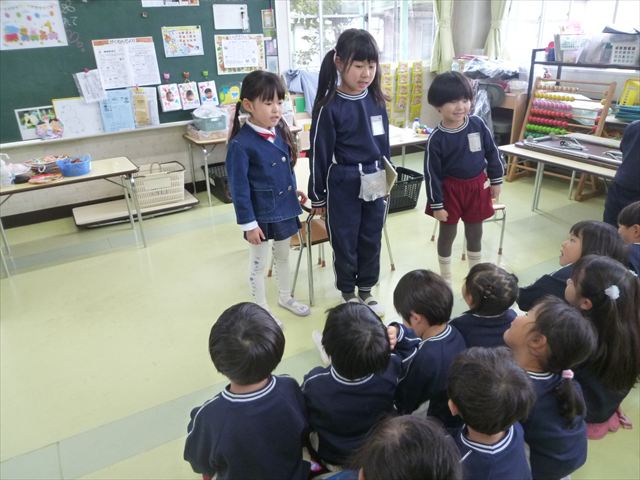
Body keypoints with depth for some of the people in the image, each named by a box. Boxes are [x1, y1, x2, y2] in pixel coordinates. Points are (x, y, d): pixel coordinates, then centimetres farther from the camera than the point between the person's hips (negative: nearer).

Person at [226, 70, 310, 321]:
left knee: (283, 255, 24)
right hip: (260, 213, -7)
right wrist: (248, 223, -17)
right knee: (258, 264, 12)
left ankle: (285, 297, 45)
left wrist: (294, 190, 20)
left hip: (284, 207, 7)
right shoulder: (241, 144, -22)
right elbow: (239, 188, -19)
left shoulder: (281, 131, -2)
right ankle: (262, 311, 30)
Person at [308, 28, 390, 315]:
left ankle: (366, 289, 35)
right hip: (342, 184, -4)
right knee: (345, 241, 10)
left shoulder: (376, 100, 2)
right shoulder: (329, 106, -13)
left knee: (371, 238, 15)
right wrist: (318, 196, -4)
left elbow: (384, 143, 11)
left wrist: (387, 179, 15)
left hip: (375, 182, 5)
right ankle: (348, 292, 31)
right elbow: (319, 153, -8)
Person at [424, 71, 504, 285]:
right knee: (447, 233, 11)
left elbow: (492, 152, 3)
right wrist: (437, 204, -12)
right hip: (450, 188, -3)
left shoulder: (478, 124, -9)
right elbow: (432, 173, -14)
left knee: (475, 232, 18)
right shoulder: (436, 138, -17)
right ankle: (445, 277, 30)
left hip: (477, 186, 3)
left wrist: (496, 180, 7)